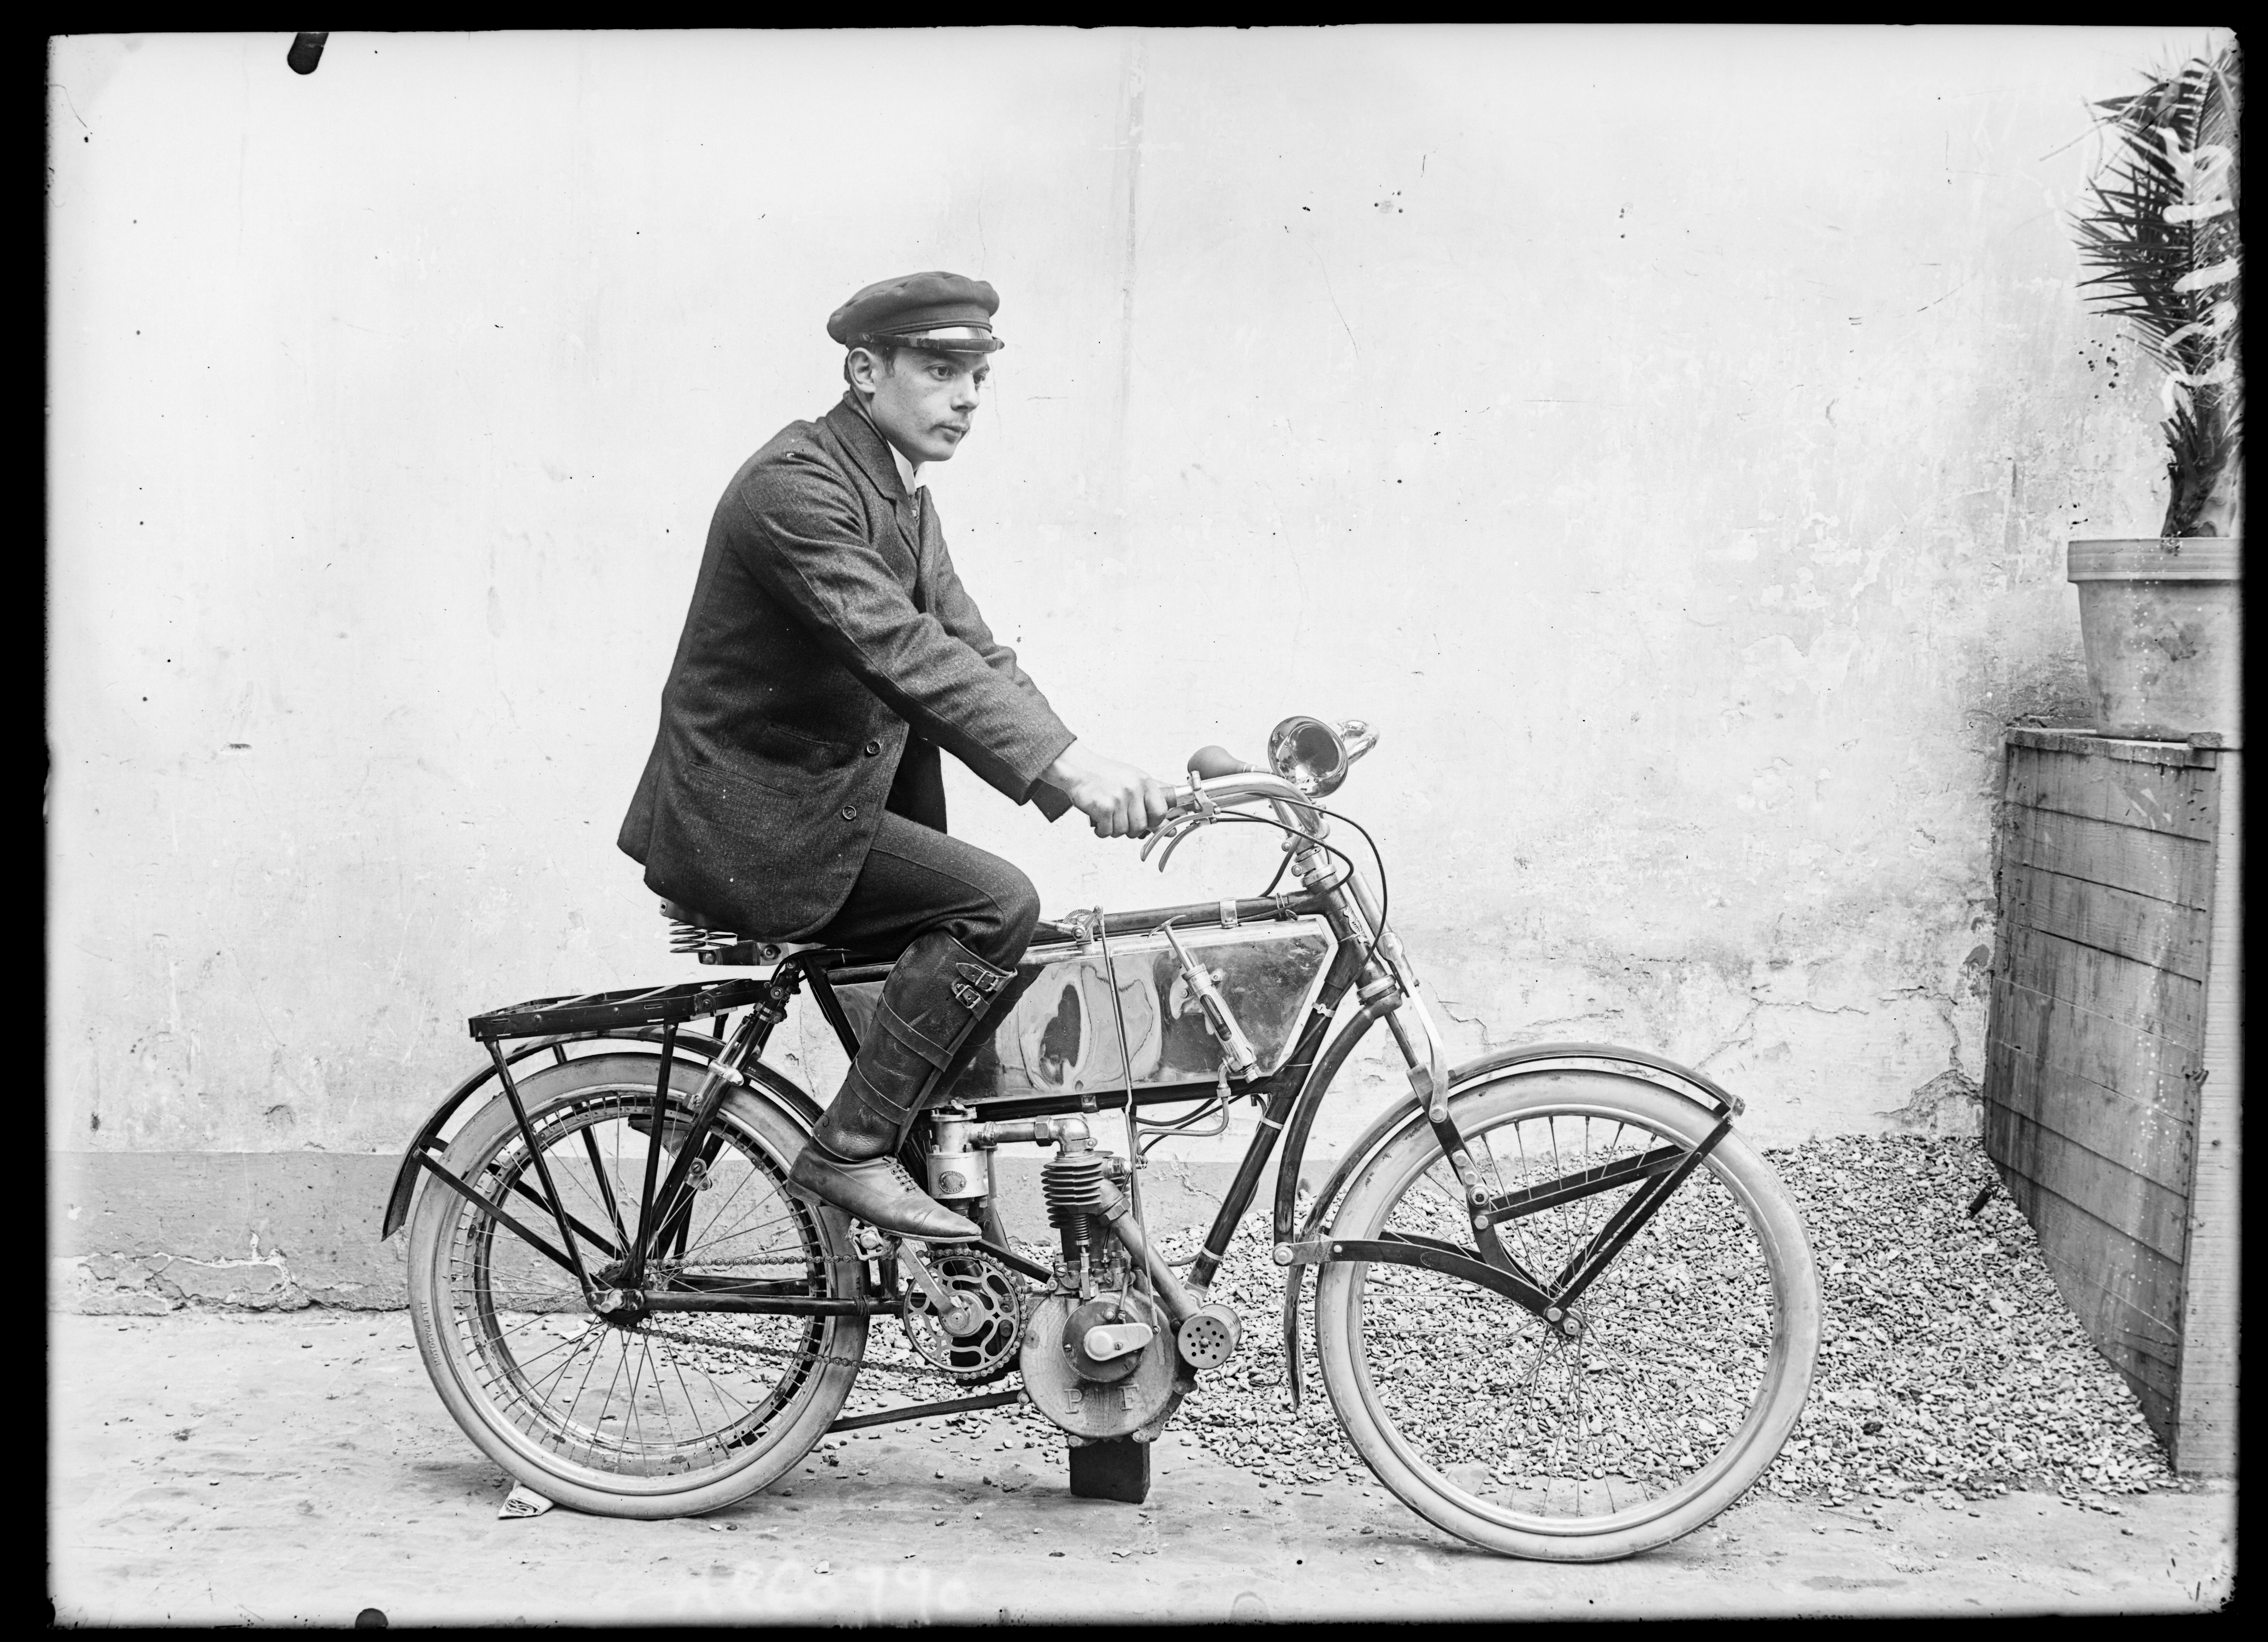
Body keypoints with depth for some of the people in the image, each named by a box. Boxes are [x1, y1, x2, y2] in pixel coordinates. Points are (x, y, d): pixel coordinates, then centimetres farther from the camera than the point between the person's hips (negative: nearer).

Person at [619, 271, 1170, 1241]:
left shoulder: (905, 497, 12)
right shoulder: (794, 486, -19)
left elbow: (974, 654, 7)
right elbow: (899, 652, -31)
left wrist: (1092, 773, -9)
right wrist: (1065, 766, -38)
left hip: (831, 804, 10)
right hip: (747, 824, -10)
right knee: (998, 905, -20)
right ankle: (852, 1152, -13)